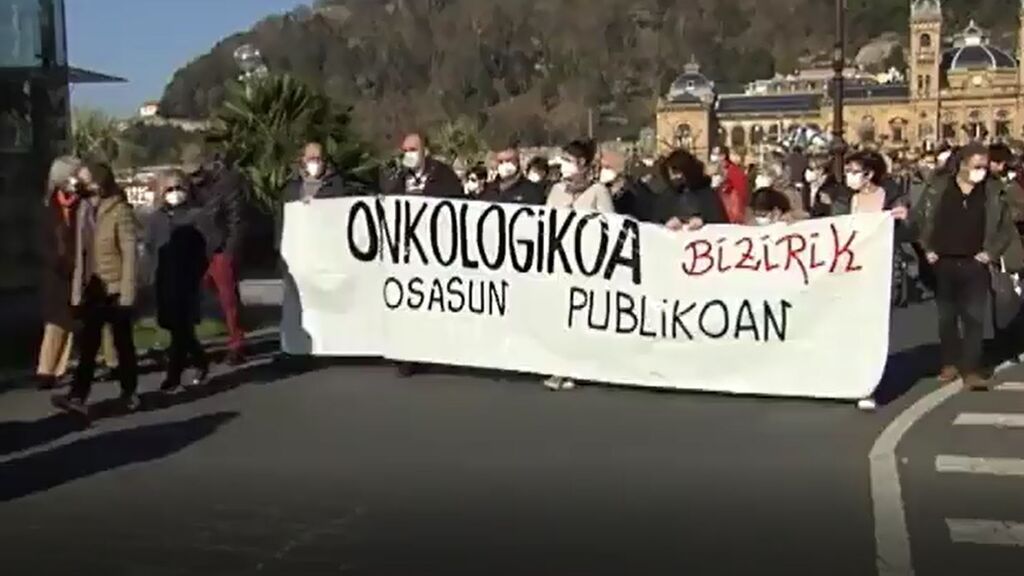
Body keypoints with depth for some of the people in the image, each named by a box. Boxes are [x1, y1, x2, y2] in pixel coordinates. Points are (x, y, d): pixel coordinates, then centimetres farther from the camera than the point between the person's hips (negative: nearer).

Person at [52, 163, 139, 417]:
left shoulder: (120, 210, -10)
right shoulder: (83, 209, 8)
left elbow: (129, 253, -13)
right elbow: (80, 251, 8)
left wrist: (127, 292, -17)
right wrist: (77, 290, 4)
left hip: (115, 288, -5)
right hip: (91, 288, 5)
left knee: (123, 343, 7)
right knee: (87, 345, 0)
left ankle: (129, 392, 20)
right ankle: (78, 397, -4)